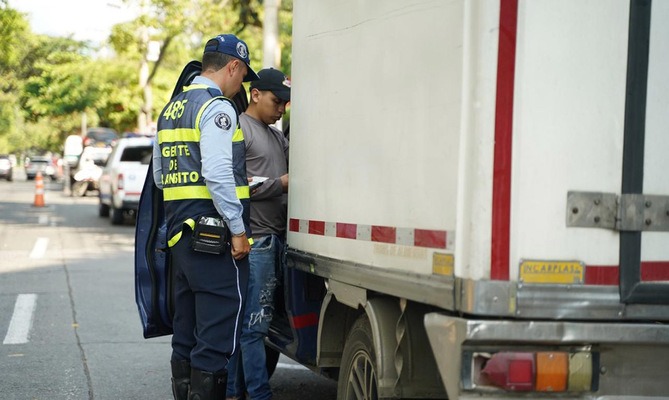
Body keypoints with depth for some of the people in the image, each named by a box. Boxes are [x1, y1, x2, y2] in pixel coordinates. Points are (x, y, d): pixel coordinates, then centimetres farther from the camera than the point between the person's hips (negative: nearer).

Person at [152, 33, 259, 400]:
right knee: (218, 329, -7)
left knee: (186, 329, 15)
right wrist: (238, 229, -16)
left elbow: (159, 175, 23)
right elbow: (218, 174, -19)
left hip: (179, 232, 9)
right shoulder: (217, 107, -10)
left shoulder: (171, 109, 18)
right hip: (214, 233, -9)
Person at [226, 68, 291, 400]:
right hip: (255, 240, -8)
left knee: (242, 320, 11)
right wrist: (281, 183, -11)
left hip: (275, 239, 8)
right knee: (254, 323, -8)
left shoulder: (278, 136, 23)